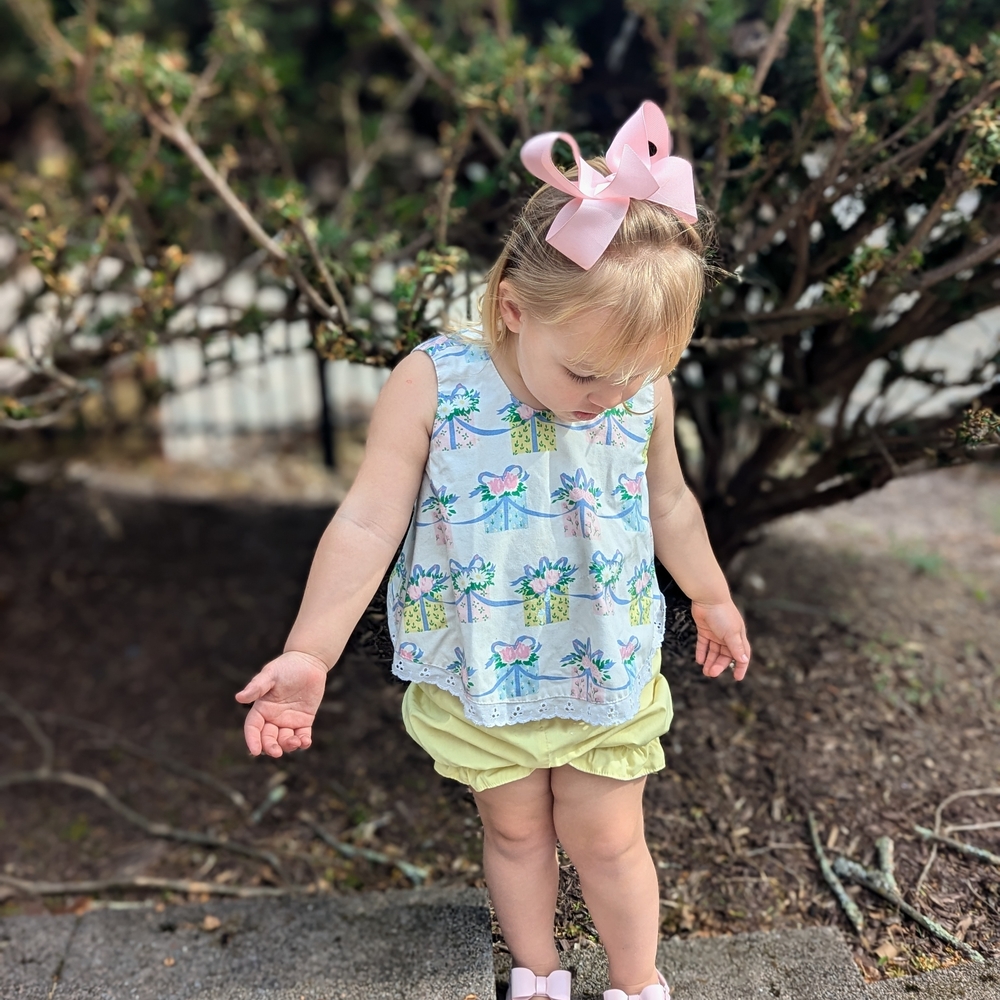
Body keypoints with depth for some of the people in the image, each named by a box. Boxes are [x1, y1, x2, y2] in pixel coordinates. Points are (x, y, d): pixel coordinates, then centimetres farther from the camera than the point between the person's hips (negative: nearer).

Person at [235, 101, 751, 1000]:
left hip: (609, 677, 1)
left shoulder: (644, 388, -11)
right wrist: (309, 654, -19)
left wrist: (712, 598, 18)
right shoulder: (433, 385, -21)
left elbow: (667, 504, 6)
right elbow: (369, 525, -18)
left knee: (608, 841, 15)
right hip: (477, 683, 0)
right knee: (515, 831, 20)